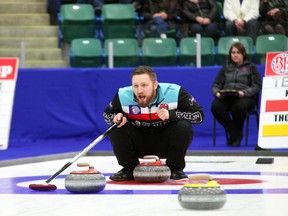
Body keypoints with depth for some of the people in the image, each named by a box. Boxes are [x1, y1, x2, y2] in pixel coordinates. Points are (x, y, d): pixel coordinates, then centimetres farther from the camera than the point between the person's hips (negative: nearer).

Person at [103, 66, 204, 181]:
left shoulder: (174, 93, -25)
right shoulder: (123, 96, -20)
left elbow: (199, 115, -22)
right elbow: (107, 114, -1)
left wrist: (171, 114, -35)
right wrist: (117, 117, -25)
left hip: (166, 144, -1)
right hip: (139, 144, 1)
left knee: (184, 126, -29)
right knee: (116, 128, -23)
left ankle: (175, 169, -5)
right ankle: (129, 170, -1)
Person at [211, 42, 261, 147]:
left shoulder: (251, 67, 16)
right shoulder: (226, 68, 26)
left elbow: (256, 86, 4)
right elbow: (215, 85, 19)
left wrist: (244, 93, -17)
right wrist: (217, 93, -7)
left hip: (246, 97, -3)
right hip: (226, 97, 3)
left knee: (239, 106, -40)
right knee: (215, 106, -33)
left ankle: (236, 137, -17)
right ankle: (234, 133, -20)